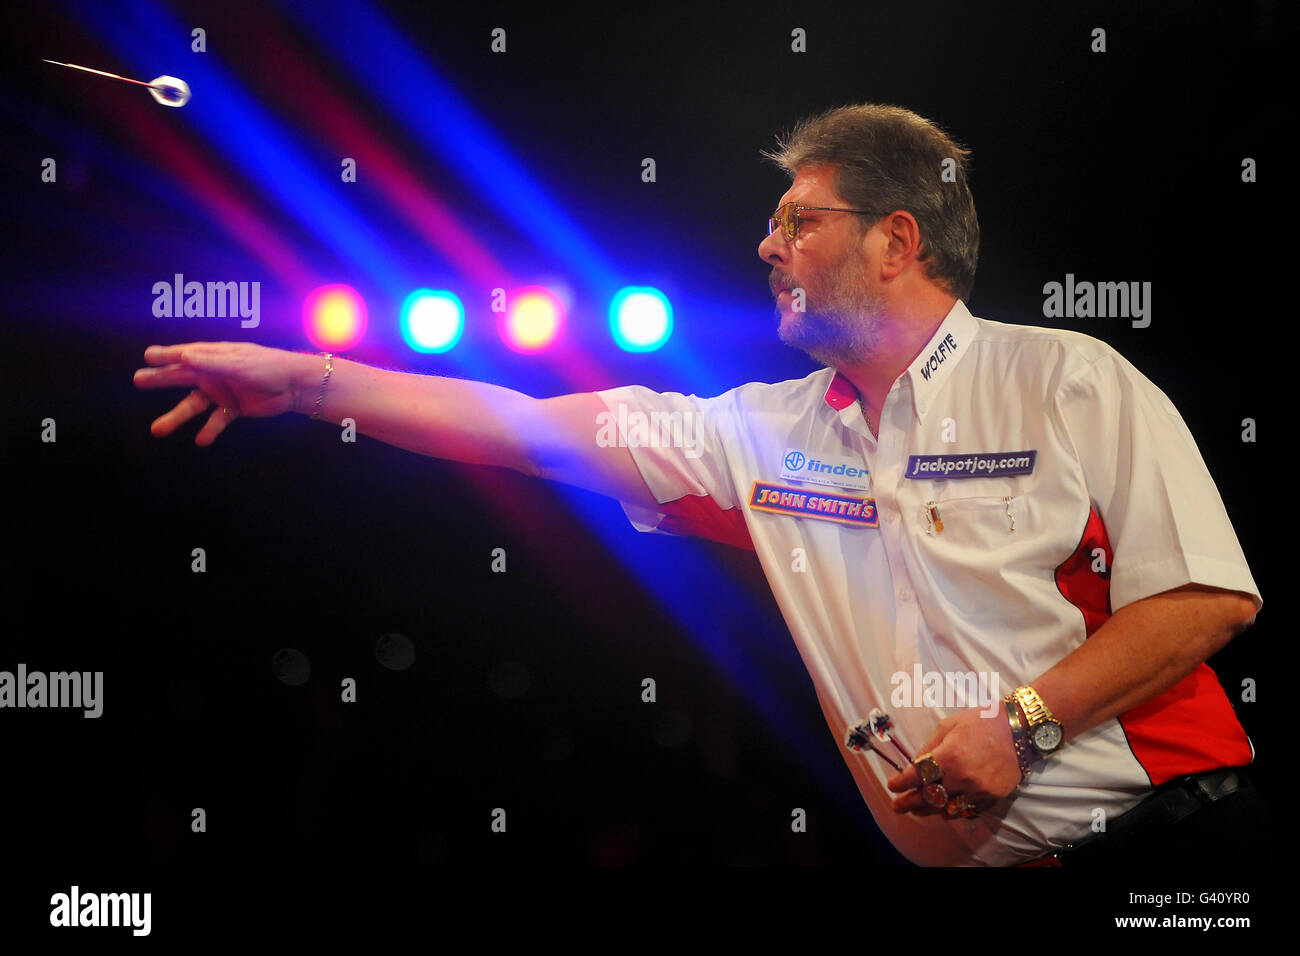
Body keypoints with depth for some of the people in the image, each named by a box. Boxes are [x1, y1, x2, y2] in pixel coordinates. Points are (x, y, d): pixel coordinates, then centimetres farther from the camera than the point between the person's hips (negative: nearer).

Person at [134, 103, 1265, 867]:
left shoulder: (1068, 382, -4)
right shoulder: (769, 432, 8)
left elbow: (1211, 598, -9)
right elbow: (531, 428, 5)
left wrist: (1023, 721, -17)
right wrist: (305, 379, 2)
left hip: (1165, 821, -3)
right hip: (966, 851, 4)